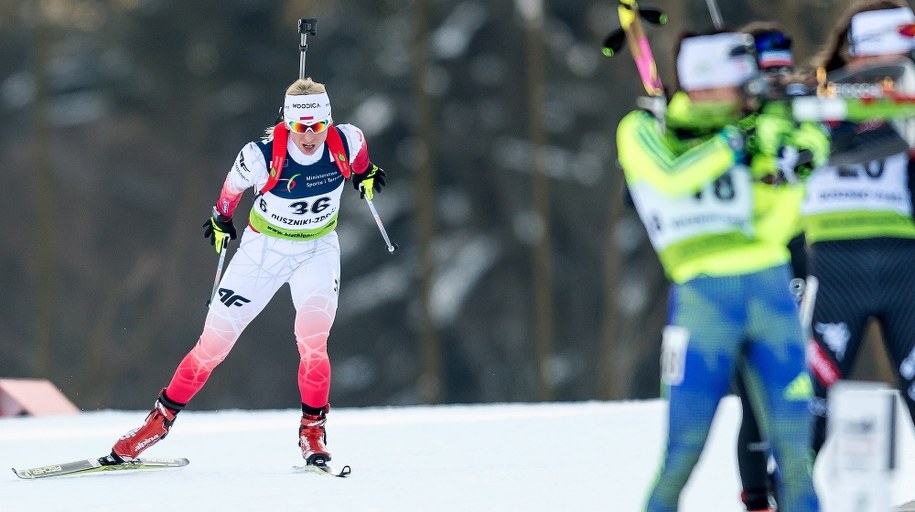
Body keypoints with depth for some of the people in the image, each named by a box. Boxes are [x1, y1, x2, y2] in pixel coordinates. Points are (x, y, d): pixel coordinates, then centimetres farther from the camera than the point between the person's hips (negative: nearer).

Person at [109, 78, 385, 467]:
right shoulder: (262, 156, -26)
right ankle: (161, 418, 17)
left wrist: (364, 174, 21)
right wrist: (221, 219, 12)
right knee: (214, 341, -1)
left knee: (312, 336, -25)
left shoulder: (346, 142, -20)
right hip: (264, 248, -1)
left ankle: (312, 431, -11)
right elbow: (234, 184, -3)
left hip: (317, 249, 1)